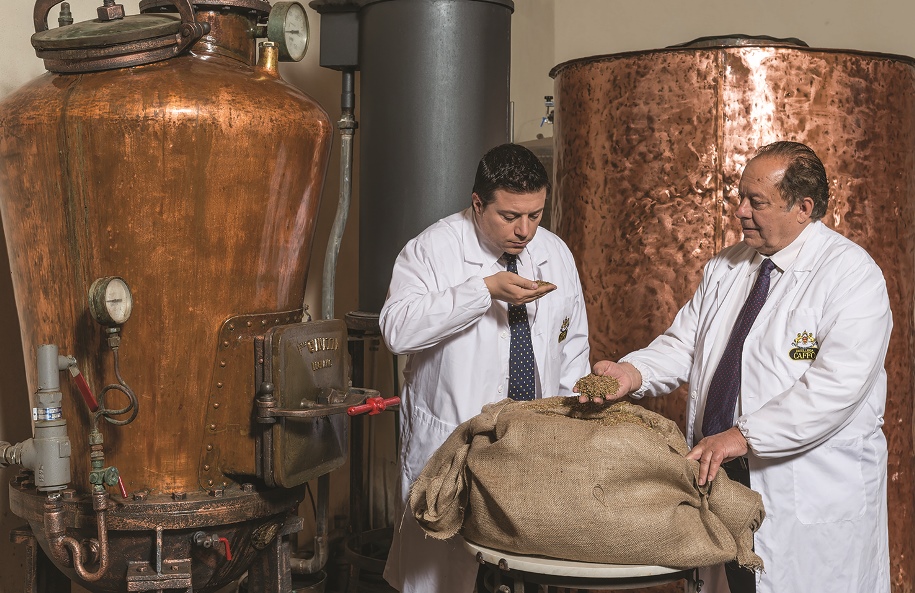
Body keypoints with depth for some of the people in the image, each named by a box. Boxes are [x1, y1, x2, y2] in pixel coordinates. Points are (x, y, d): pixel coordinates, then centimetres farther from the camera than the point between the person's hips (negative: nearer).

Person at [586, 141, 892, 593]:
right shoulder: (724, 270, 13)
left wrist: (743, 435, -26)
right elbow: (682, 346, 12)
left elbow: (837, 386, -22)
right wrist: (633, 373, -9)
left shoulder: (851, 274, -11)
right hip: (718, 476, 6)